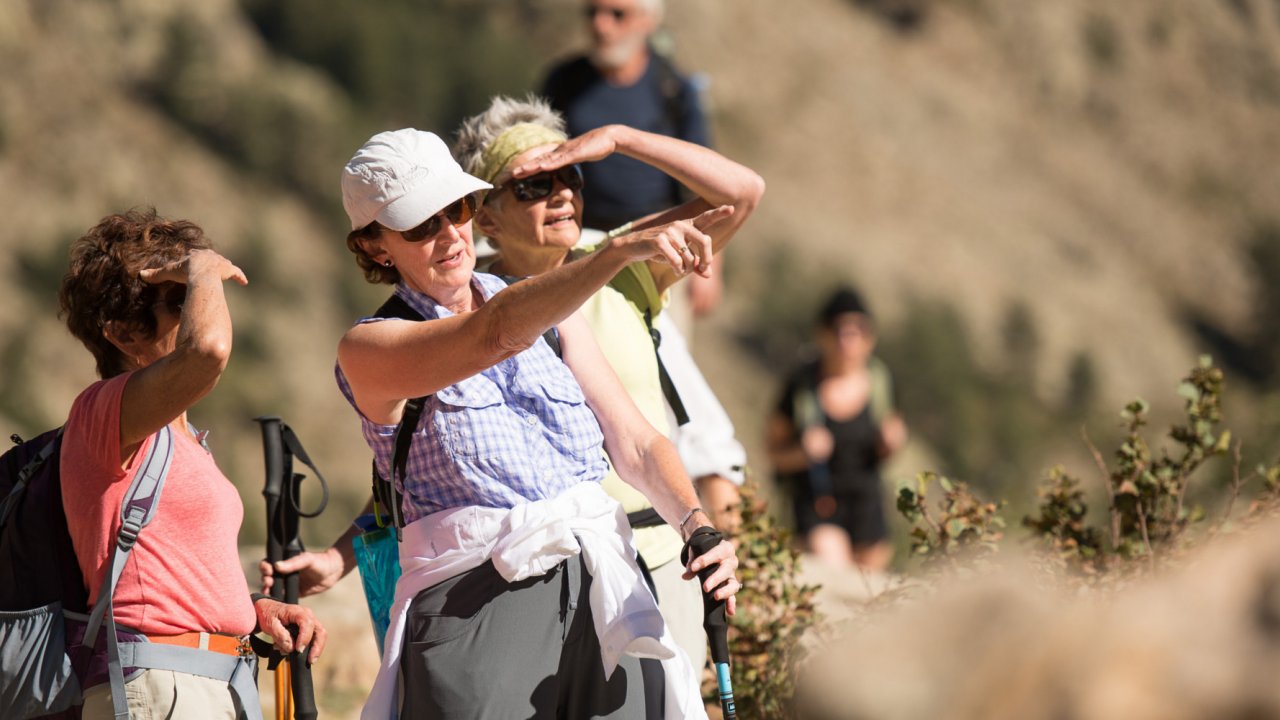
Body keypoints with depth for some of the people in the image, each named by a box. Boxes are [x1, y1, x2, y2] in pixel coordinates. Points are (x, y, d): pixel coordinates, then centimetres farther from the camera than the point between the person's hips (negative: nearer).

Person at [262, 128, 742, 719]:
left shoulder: (551, 316, 19)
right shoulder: (368, 349, 2)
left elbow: (636, 445, 17)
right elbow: (498, 334, -15)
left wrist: (698, 526, -4)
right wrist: (621, 250, -26)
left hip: (599, 592, 4)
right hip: (472, 603, -4)